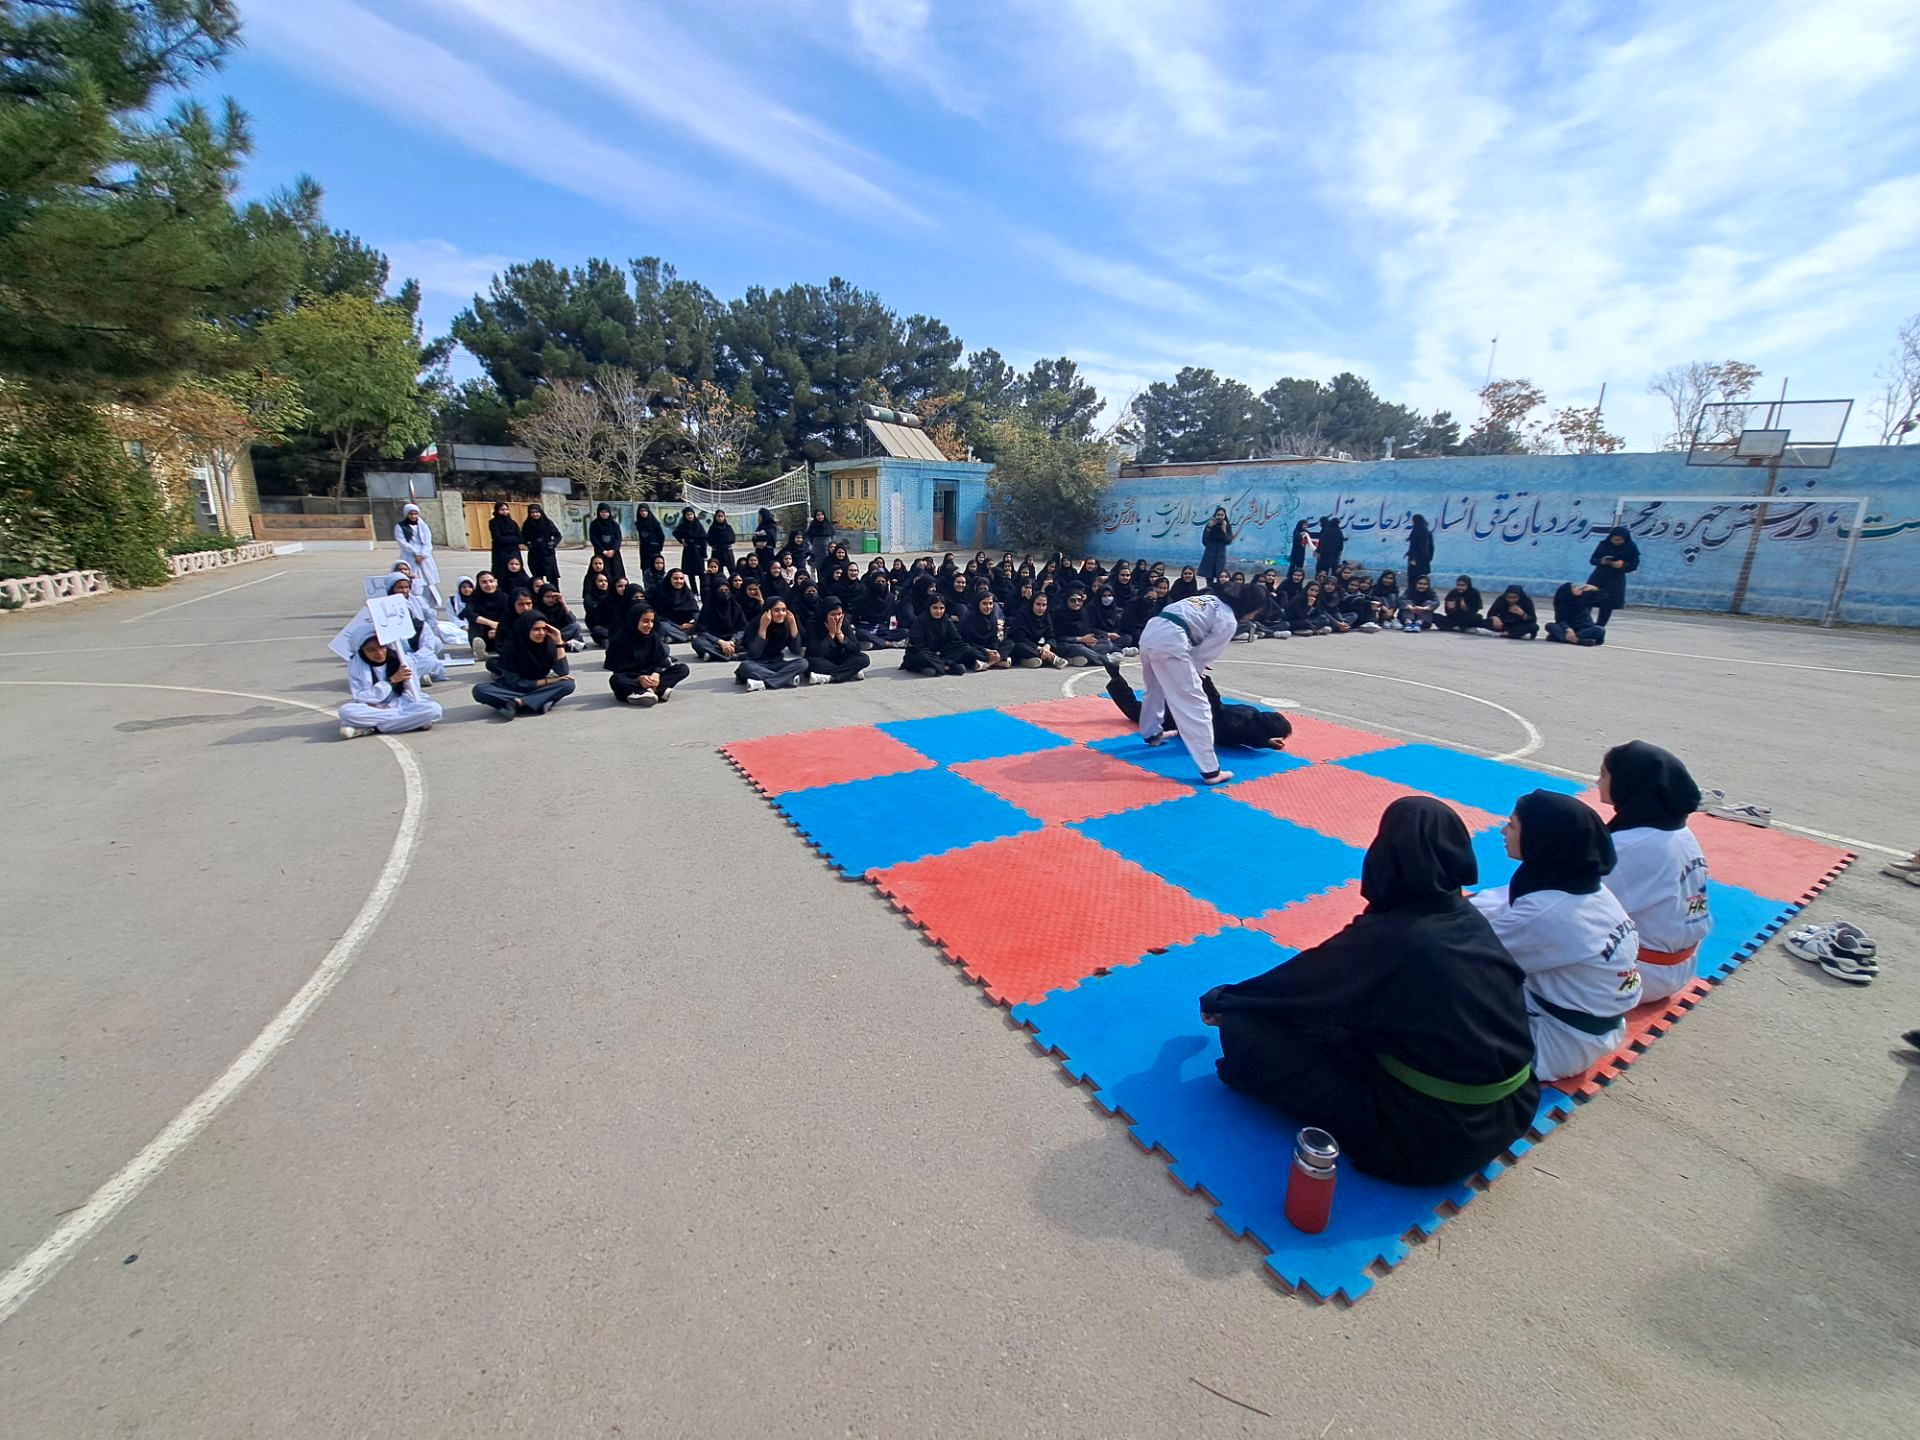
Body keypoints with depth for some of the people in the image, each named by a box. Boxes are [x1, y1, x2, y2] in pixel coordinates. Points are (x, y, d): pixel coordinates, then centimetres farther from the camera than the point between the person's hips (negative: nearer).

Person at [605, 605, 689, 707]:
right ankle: (659, 690, -45)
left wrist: (656, 674, -27)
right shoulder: (620, 639, -11)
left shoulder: (653, 636, 0)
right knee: (615, 679, -38)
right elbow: (618, 668, -13)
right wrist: (639, 678, -30)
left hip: (650, 676, 4)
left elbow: (660, 660, -4)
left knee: (683, 669, -15)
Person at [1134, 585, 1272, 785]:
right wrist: (1189, 673, 21)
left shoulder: (1212, 599, 28)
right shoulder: (1229, 622, 4)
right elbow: (1204, 655, 4)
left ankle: (1151, 734, 54)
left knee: (1156, 687, 34)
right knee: (1195, 705, -4)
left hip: (1149, 633, 9)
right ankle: (1210, 771, -3)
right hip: (1169, 642, -9)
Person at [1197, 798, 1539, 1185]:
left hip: (1430, 1135, -7)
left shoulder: (1385, 938, -22)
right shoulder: (1473, 922, -2)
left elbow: (1293, 984, -7)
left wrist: (1219, 1002, 11)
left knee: (1247, 1027, -8)